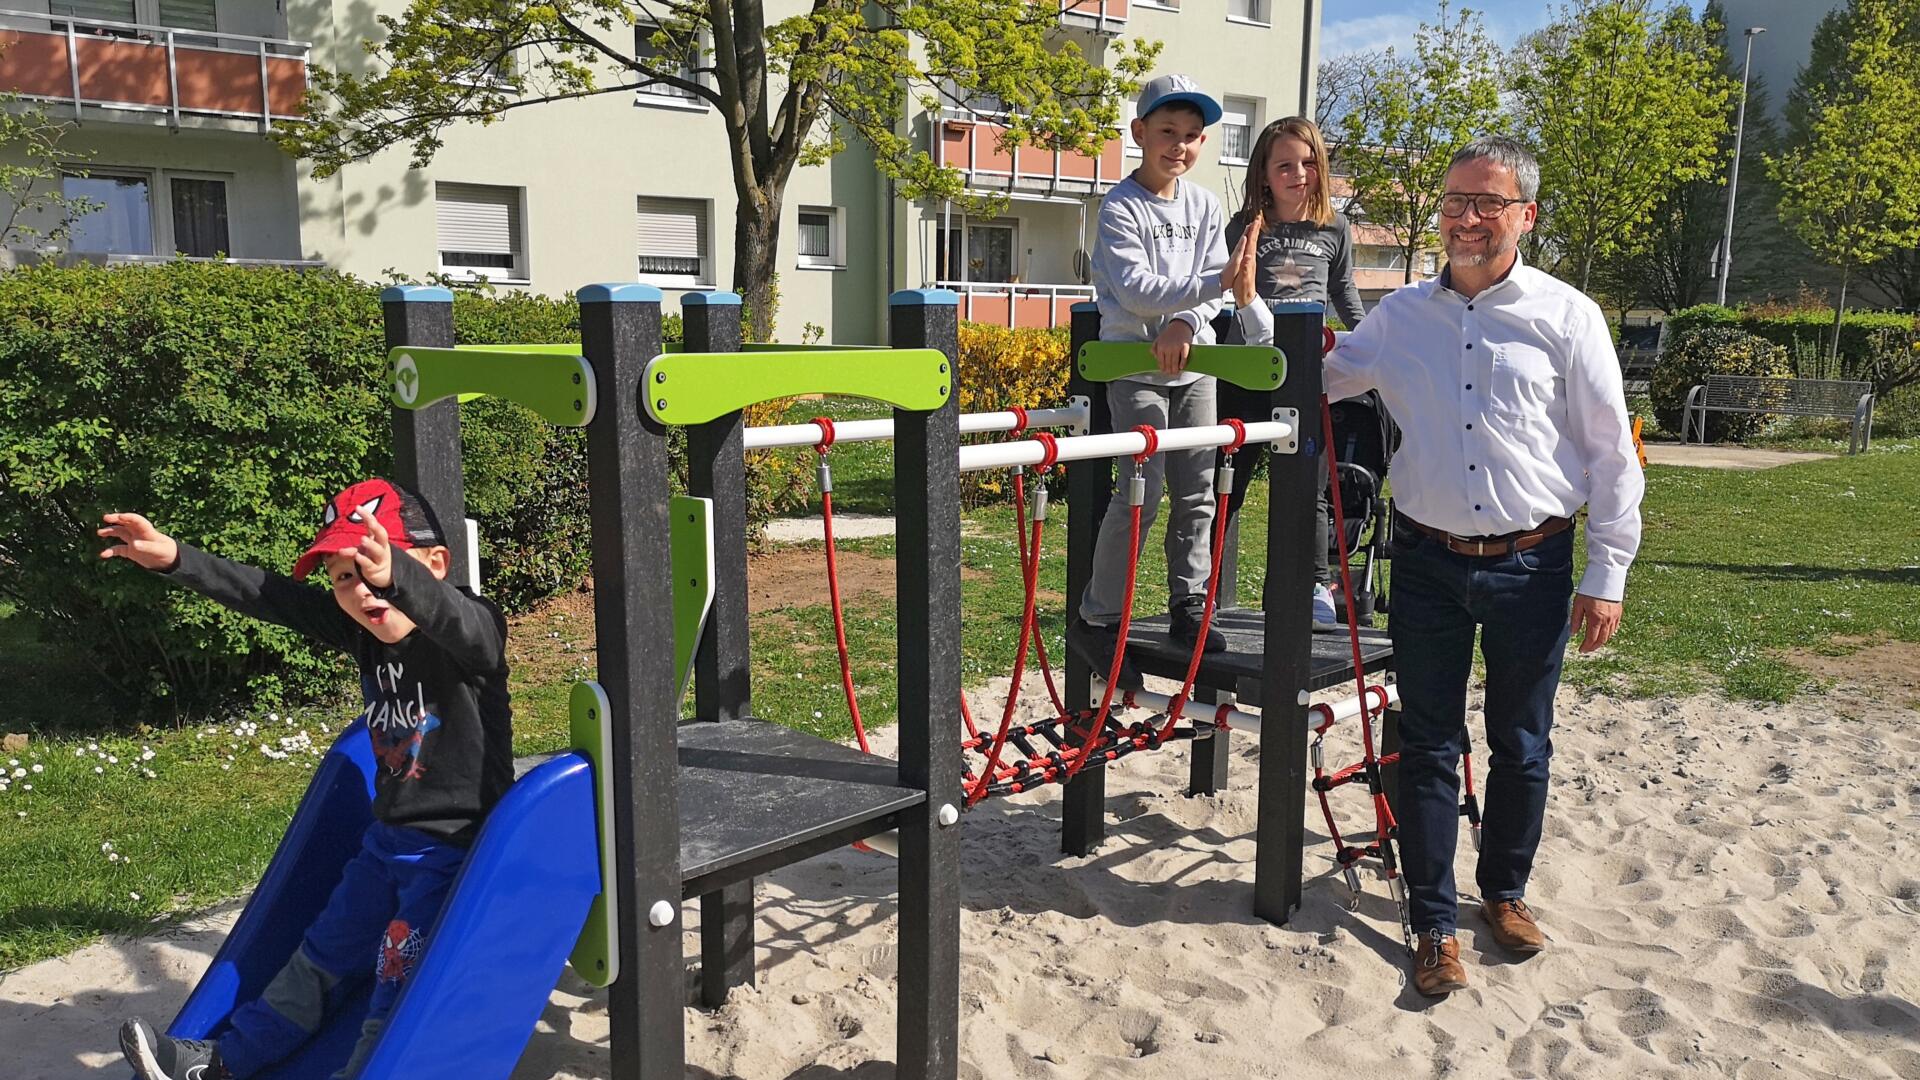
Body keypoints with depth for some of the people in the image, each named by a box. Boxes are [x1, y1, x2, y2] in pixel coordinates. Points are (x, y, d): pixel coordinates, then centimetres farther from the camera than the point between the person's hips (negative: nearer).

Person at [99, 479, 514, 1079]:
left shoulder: (473, 630, -24)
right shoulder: (364, 632, -2)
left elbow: (453, 617, -47)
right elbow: (270, 597, 2)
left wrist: (397, 577, -68)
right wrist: (175, 558, -4)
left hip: (457, 849, -8)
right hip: (388, 838, 8)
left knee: (398, 986, -5)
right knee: (323, 955, 21)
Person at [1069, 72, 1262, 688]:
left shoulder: (1204, 205, 9)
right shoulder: (1121, 207, -8)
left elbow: (1215, 289, 2)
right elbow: (1135, 289, -21)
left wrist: (1185, 322, -18)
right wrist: (1212, 282, -27)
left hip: (1192, 364, 6)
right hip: (1135, 365, -6)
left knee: (1196, 492, 6)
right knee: (1143, 491, -13)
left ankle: (1188, 606, 19)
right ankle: (1095, 619, -3)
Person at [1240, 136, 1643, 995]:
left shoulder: (1567, 317, -1)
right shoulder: (1401, 316, 6)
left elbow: (1611, 455, 0)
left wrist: (1607, 576, -3)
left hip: (1533, 565, -1)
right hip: (1430, 562, 2)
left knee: (1521, 744, 13)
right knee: (1430, 746, 6)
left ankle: (1504, 890, 35)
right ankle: (1435, 923, 18)